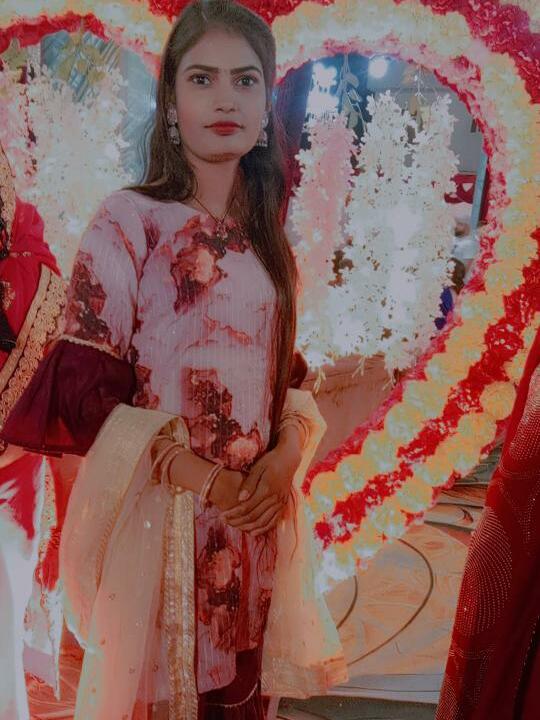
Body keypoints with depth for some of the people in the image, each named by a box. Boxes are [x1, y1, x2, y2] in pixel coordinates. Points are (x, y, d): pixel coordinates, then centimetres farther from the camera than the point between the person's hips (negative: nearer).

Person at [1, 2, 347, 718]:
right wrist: (202, 478, -17)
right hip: (158, 509, -5)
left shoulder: (266, 238, 8)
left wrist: (286, 456, -8)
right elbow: (83, 386, -12)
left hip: (261, 507, 5)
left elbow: (288, 372, 11)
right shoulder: (129, 220, -9)